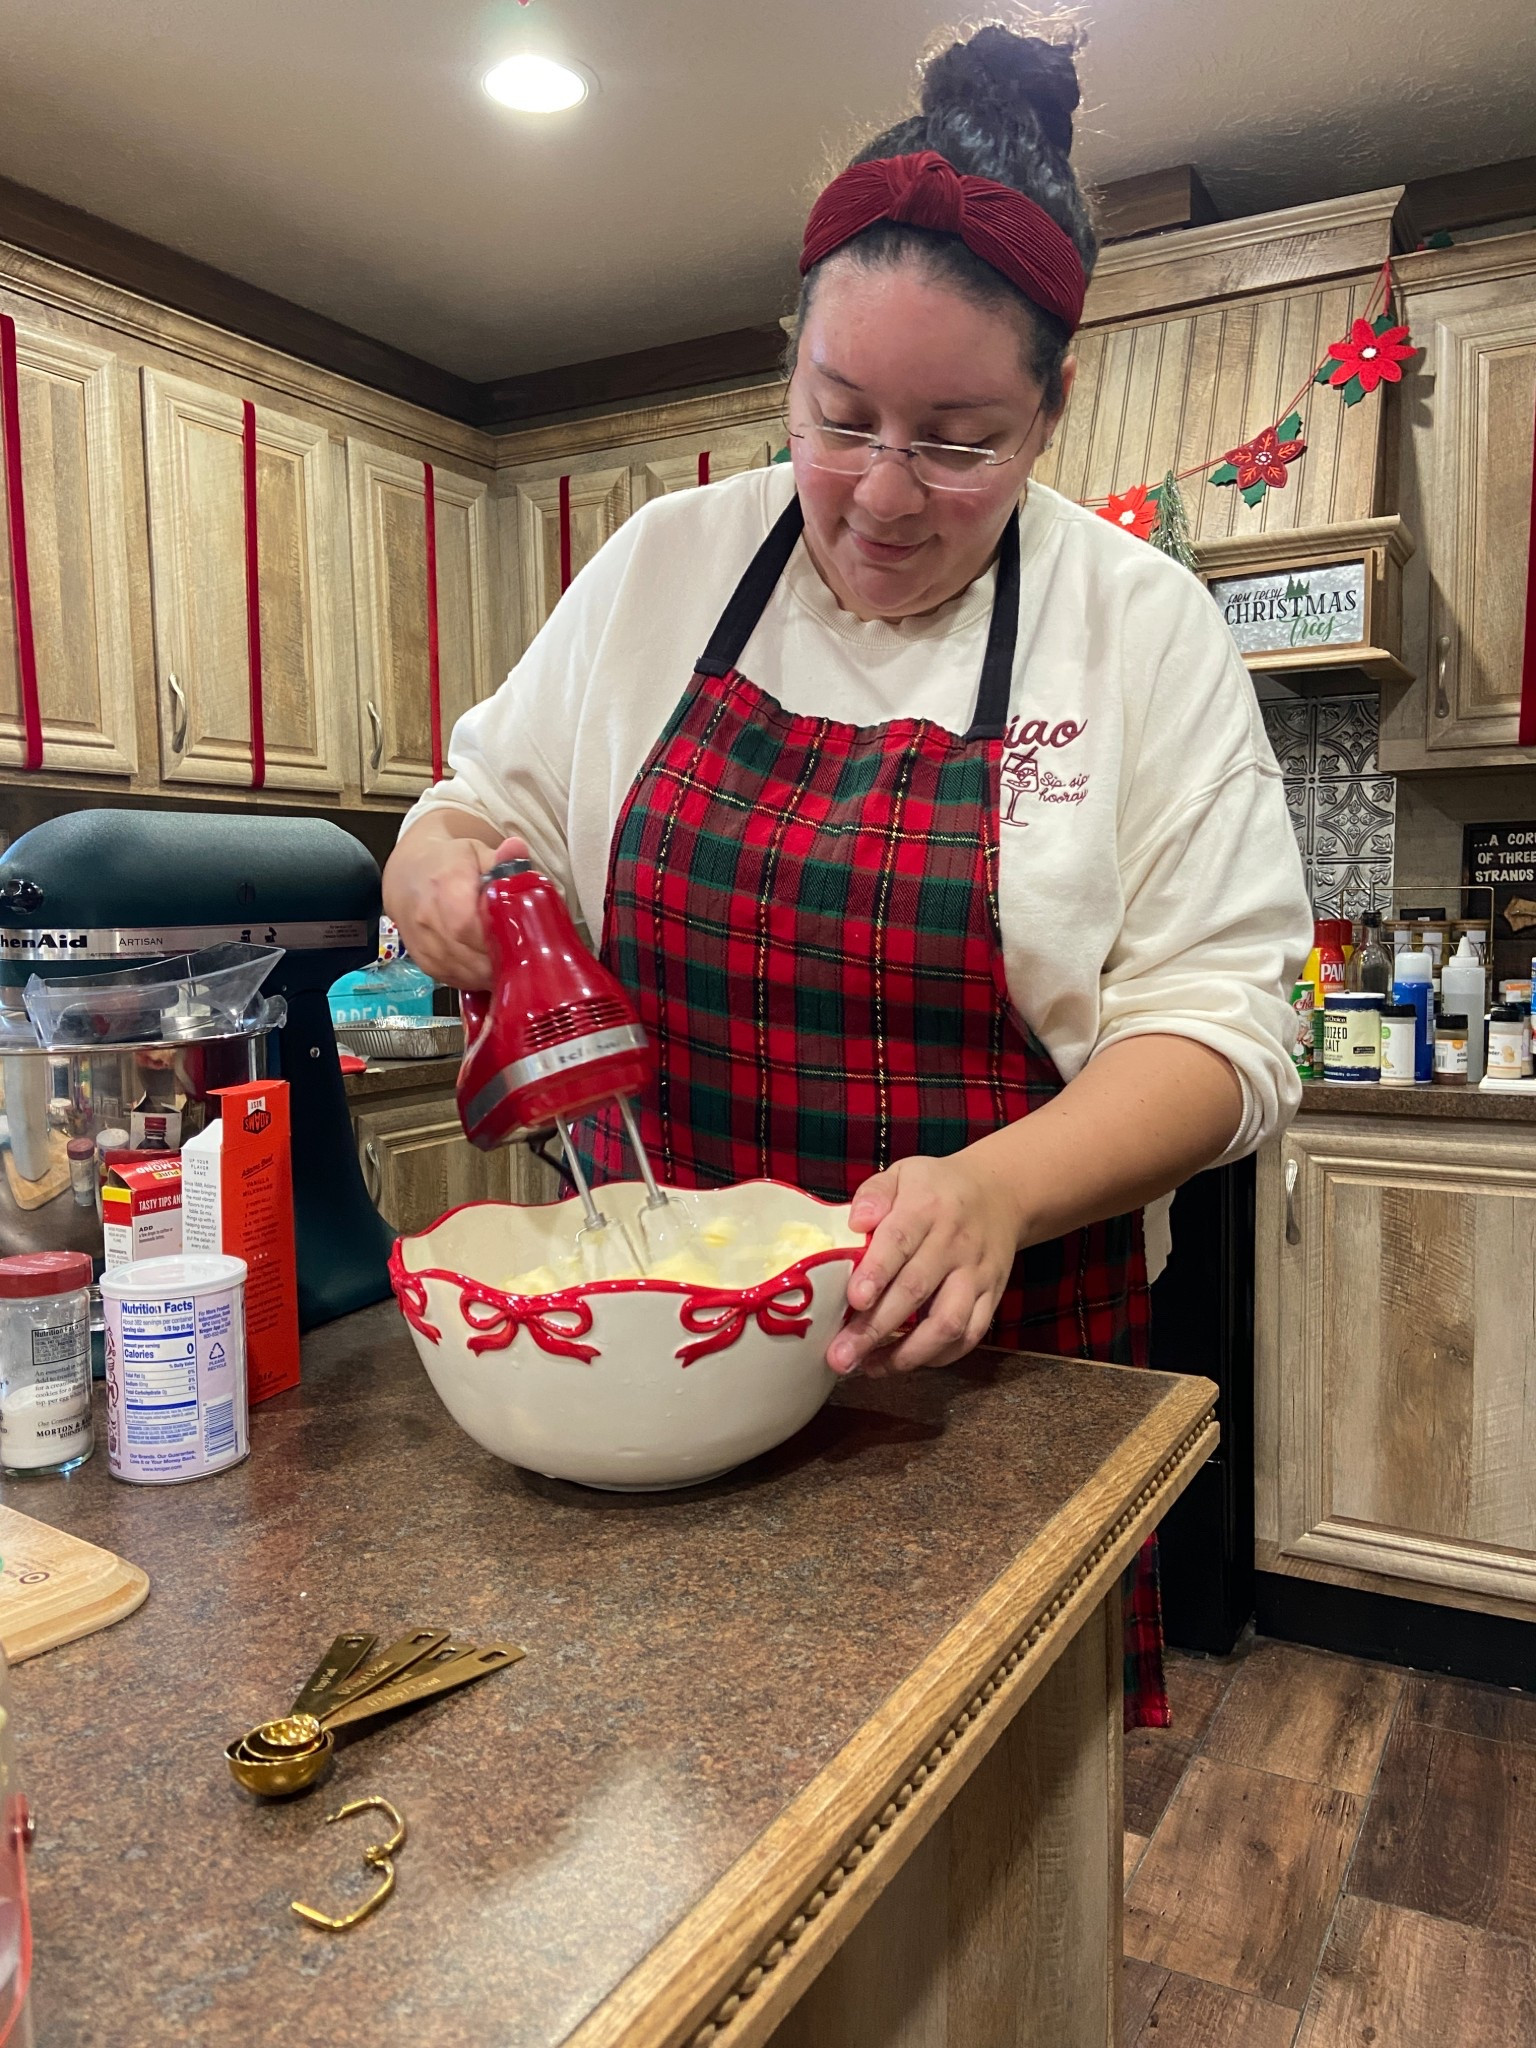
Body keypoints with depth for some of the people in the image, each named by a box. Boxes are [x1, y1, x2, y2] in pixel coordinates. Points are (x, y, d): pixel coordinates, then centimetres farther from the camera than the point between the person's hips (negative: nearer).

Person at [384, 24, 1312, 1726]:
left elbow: (1215, 1022, -10)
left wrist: (996, 1189, -28)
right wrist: (436, 867, -14)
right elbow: (489, 807, 10)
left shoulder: (1144, 629, -6)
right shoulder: (664, 565, 1)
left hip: (993, 1371, -1)